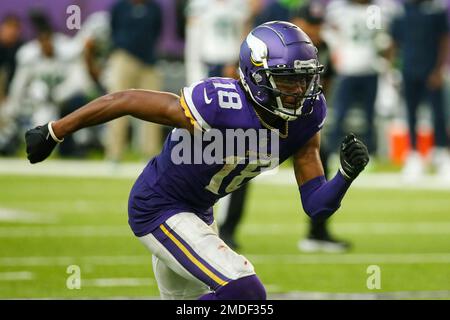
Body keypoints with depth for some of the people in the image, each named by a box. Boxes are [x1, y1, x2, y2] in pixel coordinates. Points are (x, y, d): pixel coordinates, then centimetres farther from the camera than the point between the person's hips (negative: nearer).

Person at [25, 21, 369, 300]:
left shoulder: (306, 117, -11)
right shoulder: (220, 107, -32)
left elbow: (317, 206, -8)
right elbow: (126, 100, -22)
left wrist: (347, 174, -28)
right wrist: (54, 133, -14)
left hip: (198, 212, 9)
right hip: (159, 210, -9)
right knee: (243, 292, -22)